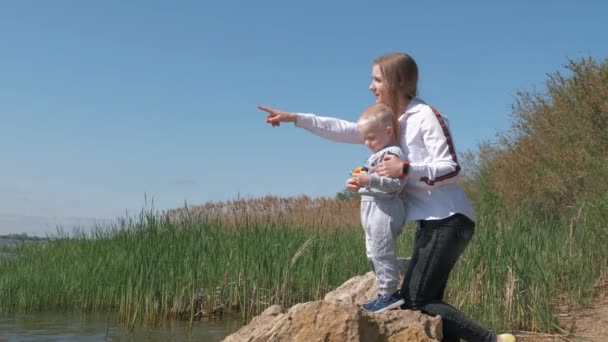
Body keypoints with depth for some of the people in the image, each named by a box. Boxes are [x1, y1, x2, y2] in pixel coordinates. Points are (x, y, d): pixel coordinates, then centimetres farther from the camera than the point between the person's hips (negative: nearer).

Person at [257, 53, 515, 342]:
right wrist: (295, 118, 8)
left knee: (417, 301, -11)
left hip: (449, 220, -9)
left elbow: (451, 169, -15)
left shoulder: (426, 116, -11)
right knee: (419, 299, 6)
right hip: (430, 221, 9)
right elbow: (347, 131, 11)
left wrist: (406, 169, -27)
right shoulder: (392, 121, 14)